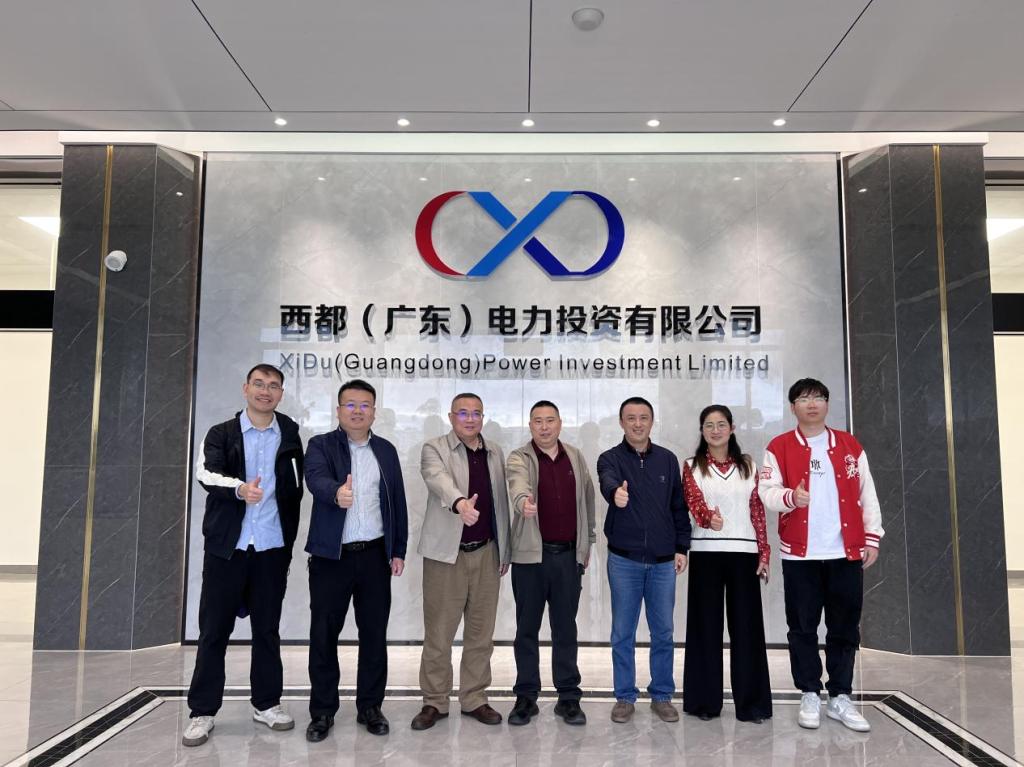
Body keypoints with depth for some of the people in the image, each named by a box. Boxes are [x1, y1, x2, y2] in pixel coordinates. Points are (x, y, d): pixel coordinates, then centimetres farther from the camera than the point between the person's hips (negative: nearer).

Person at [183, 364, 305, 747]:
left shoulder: (290, 434, 6)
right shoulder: (221, 434, 1)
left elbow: (295, 489, 9)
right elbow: (207, 475, -17)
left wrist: (290, 540, 7)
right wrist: (239, 489, -37)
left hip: (272, 547, 1)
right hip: (226, 546, -1)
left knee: (267, 628, 10)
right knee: (214, 629, 5)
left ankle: (266, 702, 24)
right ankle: (202, 711, 17)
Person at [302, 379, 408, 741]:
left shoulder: (386, 450, 9)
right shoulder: (320, 445, -1)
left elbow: (398, 502, 10)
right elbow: (317, 479, -23)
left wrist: (398, 550, 6)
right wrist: (337, 492, -45)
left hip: (375, 555, 3)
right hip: (330, 556, -2)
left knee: (374, 635, 9)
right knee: (323, 635, 6)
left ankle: (370, 708, 25)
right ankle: (322, 712, 22)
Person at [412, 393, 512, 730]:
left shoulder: (495, 453, 11)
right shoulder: (434, 449, -3)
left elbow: (501, 503, 13)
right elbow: (439, 479, -25)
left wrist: (505, 550, 11)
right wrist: (460, 502, -46)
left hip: (486, 553, 4)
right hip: (446, 553, -4)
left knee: (481, 633, 11)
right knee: (438, 633, 4)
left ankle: (474, 699, 26)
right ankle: (434, 702, 19)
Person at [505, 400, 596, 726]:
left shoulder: (575, 457, 8)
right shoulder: (519, 458, -4)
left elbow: (587, 500, 16)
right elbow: (518, 485, -26)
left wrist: (587, 542, 16)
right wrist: (523, 501, -49)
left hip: (569, 554, 3)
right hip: (531, 555, -2)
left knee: (566, 628, 10)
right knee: (527, 628, 8)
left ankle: (569, 697, 21)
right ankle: (526, 697, 21)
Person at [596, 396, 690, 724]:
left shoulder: (668, 459, 5)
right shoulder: (611, 458, -4)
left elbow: (679, 506, 10)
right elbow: (607, 482, -28)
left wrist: (682, 547, 5)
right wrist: (616, 493, -51)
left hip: (663, 561, 2)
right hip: (624, 559, -2)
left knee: (663, 632, 10)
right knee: (623, 633, 8)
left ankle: (662, 696, 26)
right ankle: (625, 697, 22)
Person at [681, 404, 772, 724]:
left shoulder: (748, 466, 10)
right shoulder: (691, 466, 4)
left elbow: (757, 511, 9)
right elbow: (693, 502, -12)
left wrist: (764, 552, 3)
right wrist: (709, 517, -34)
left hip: (743, 551, 1)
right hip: (706, 552, -1)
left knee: (746, 625, 2)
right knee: (706, 625, 3)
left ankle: (751, 702, 11)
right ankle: (705, 700, 13)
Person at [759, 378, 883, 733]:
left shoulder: (850, 446, 9)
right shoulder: (779, 447, 1)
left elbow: (867, 495, 10)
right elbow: (767, 491, -7)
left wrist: (872, 537, 4)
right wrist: (790, 496, -28)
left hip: (846, 552, 2)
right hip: (800, 555, -2)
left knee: (845, 628, 9)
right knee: (803, 628, 6)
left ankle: (840, 698, 23)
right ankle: (810, 696, 19)